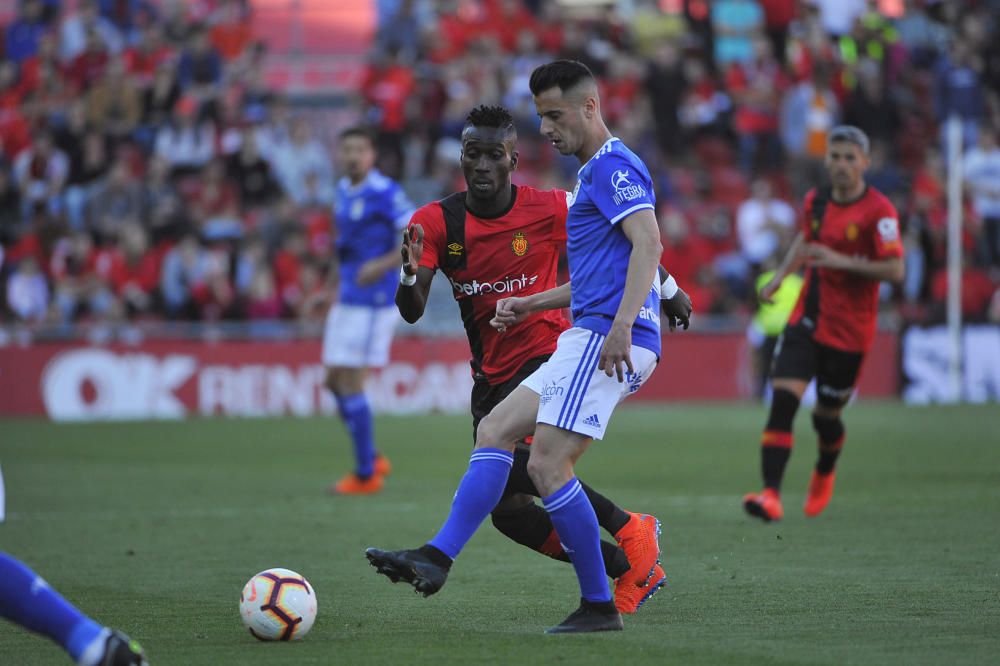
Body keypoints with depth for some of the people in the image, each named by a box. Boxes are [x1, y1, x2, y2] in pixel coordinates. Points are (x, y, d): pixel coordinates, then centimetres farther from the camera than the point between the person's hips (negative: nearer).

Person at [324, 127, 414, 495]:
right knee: (334, 381, 10)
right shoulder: (343, 190, 12)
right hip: (347, 299, 9)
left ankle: (366, 474, 1)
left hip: (373, 300, -9)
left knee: (349, 381, -8)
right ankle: (372, 459, 22)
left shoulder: (386, 193, -14)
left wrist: (383, 265, -30)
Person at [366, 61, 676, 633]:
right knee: (495, 431, 6)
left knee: (548, 464, -13)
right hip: (590, 339, 11)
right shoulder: (594, 174, 25)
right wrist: (532, 305, 27)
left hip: (607, 337, -11)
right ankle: (437, 558, -1)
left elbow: (648, 244, -21)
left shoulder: (613, 166, -7)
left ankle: (600, 606, -6)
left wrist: (621, 326, -30)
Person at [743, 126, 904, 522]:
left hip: (849, 332, -4)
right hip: (806, 321, 4)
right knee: (782, 403, -15)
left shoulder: (878, 211, -13)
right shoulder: (816, 200, 5)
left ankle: (824, 475, 43)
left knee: (826, 416, 9)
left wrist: (843, 262, -27)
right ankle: (771, 496, -21)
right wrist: (780, 276, 14)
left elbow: (895, 270, -19)